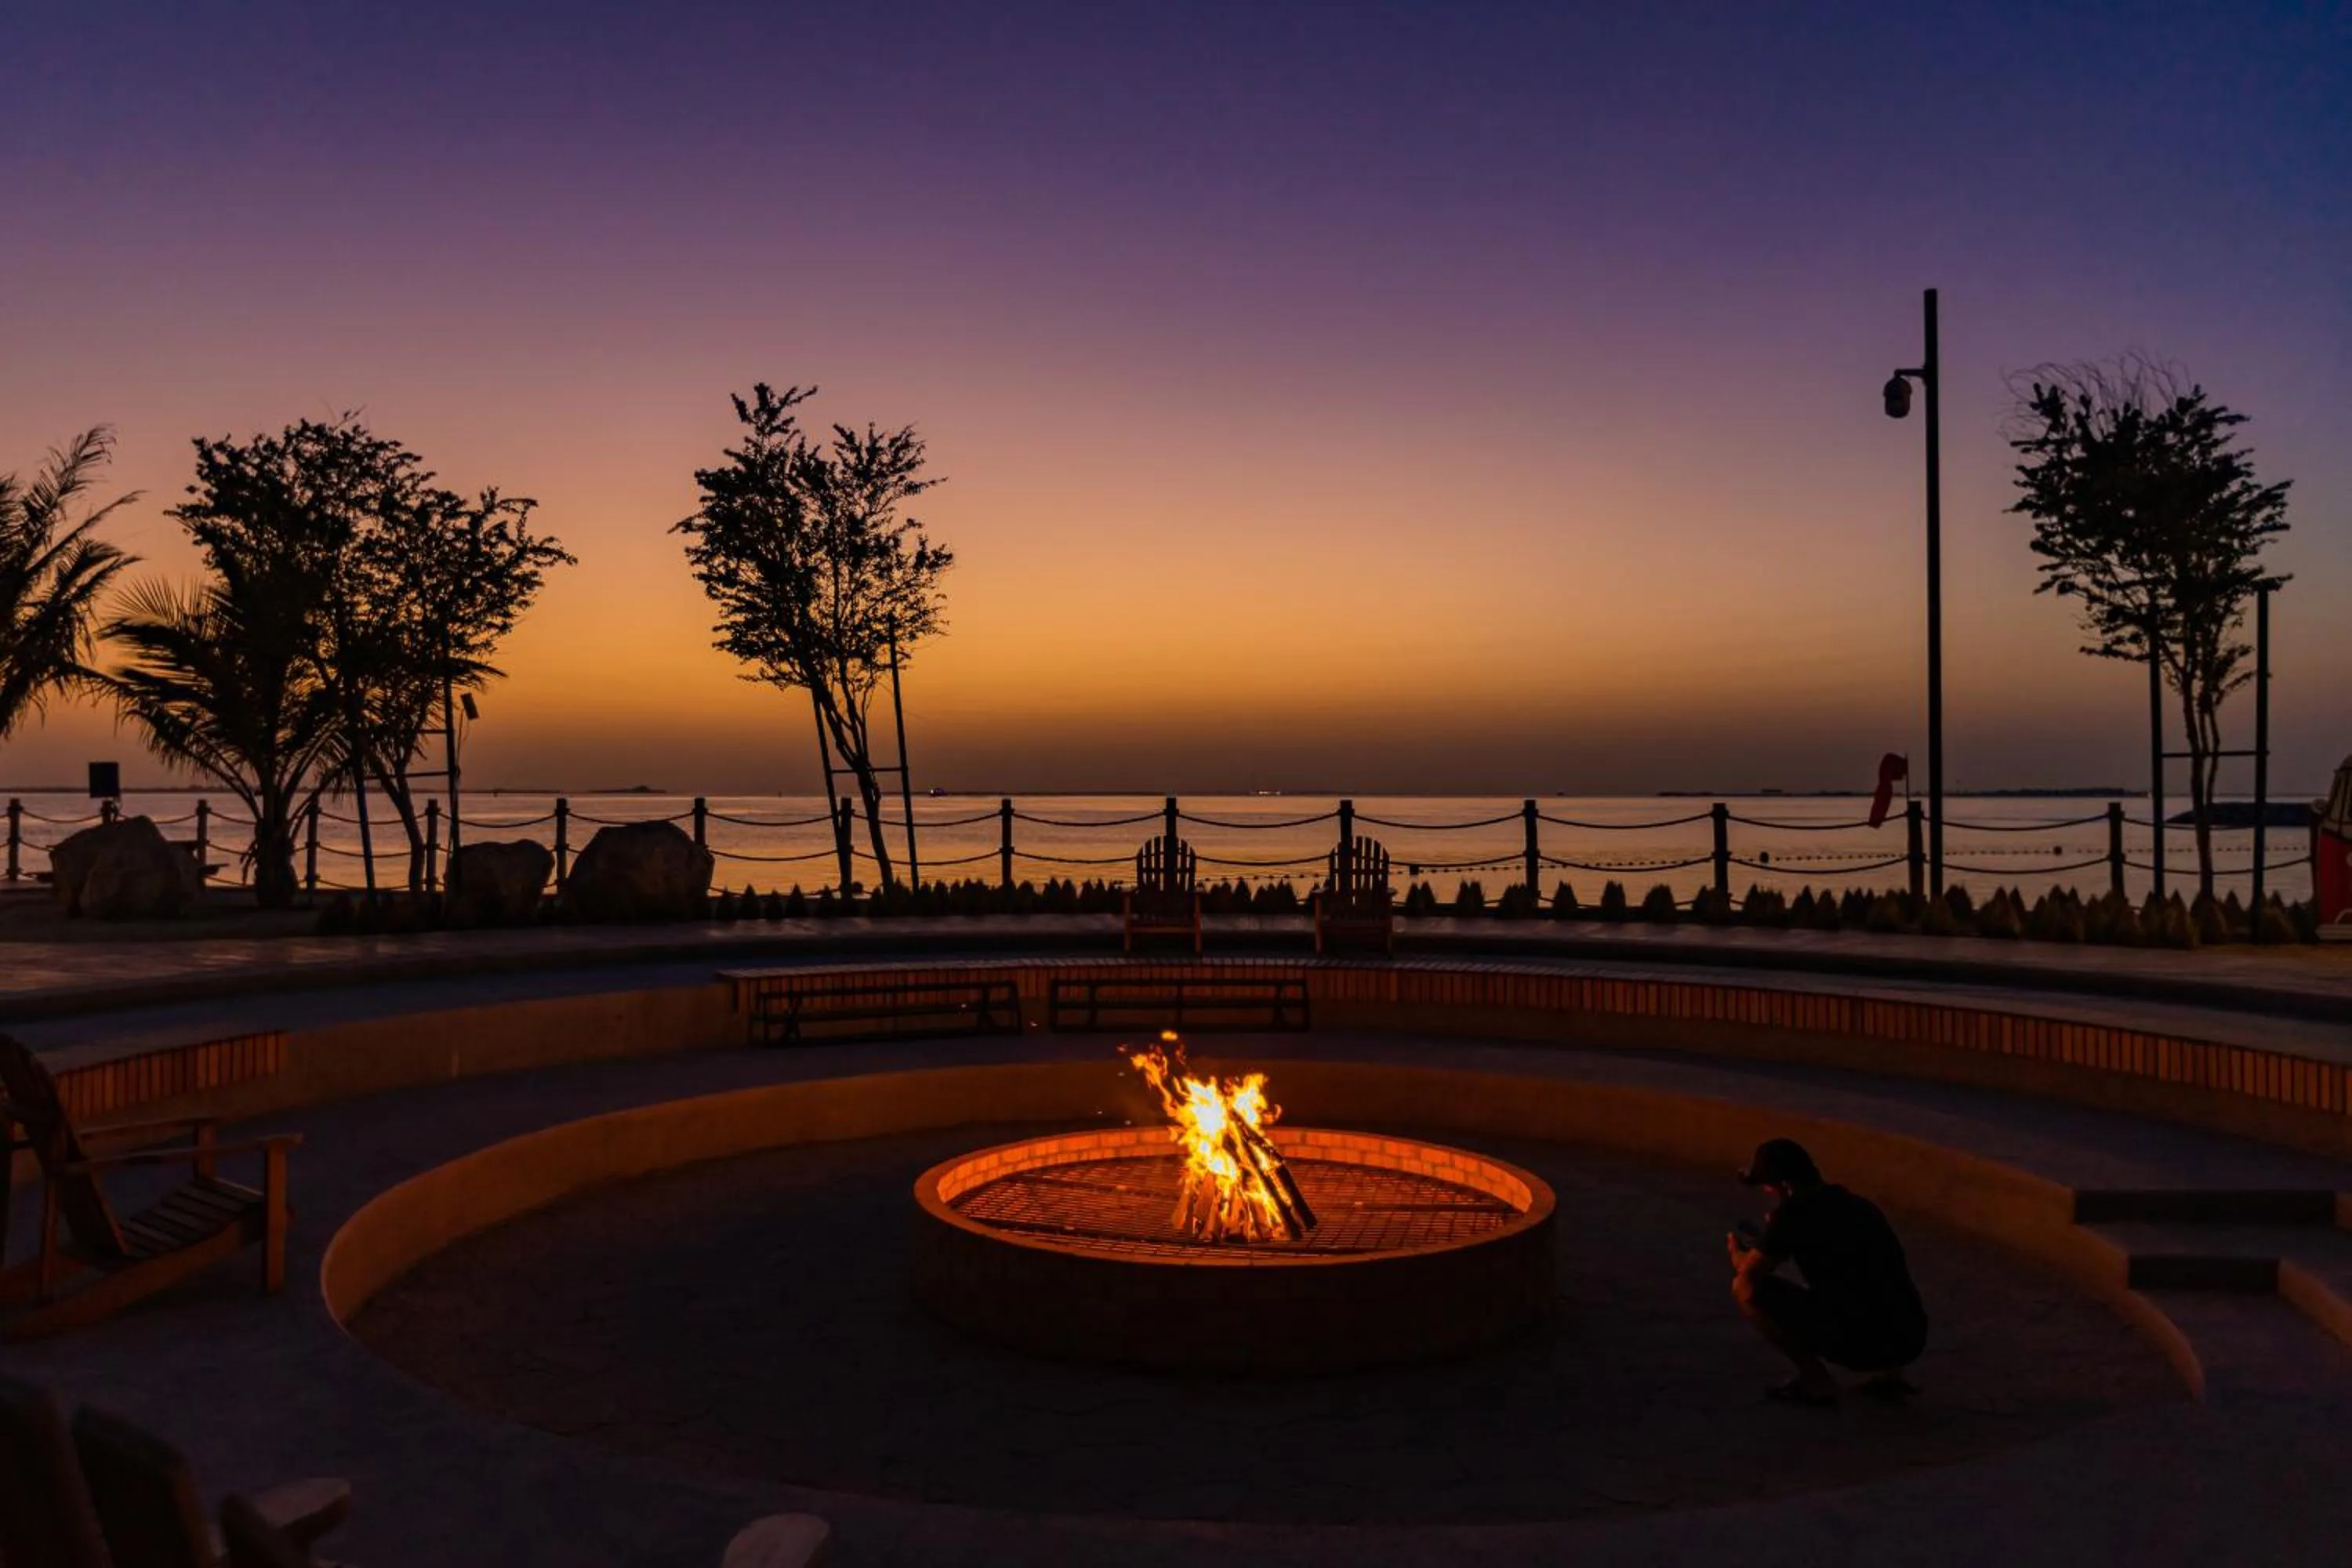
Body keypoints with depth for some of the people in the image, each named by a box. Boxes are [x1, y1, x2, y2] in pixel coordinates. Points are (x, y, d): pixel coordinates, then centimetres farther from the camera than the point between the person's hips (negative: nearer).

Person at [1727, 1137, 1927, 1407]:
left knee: (1745, 1288, 4)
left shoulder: (1792, 1213, -3)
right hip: (1910, 1342, 7)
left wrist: (1736, 1250, 22)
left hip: (1857, 1343, -7)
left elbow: (1748, 1274, -4)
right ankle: (1887, 1374, 18)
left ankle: (1816, 1380, 3)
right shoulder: (1862, 1207, 18)